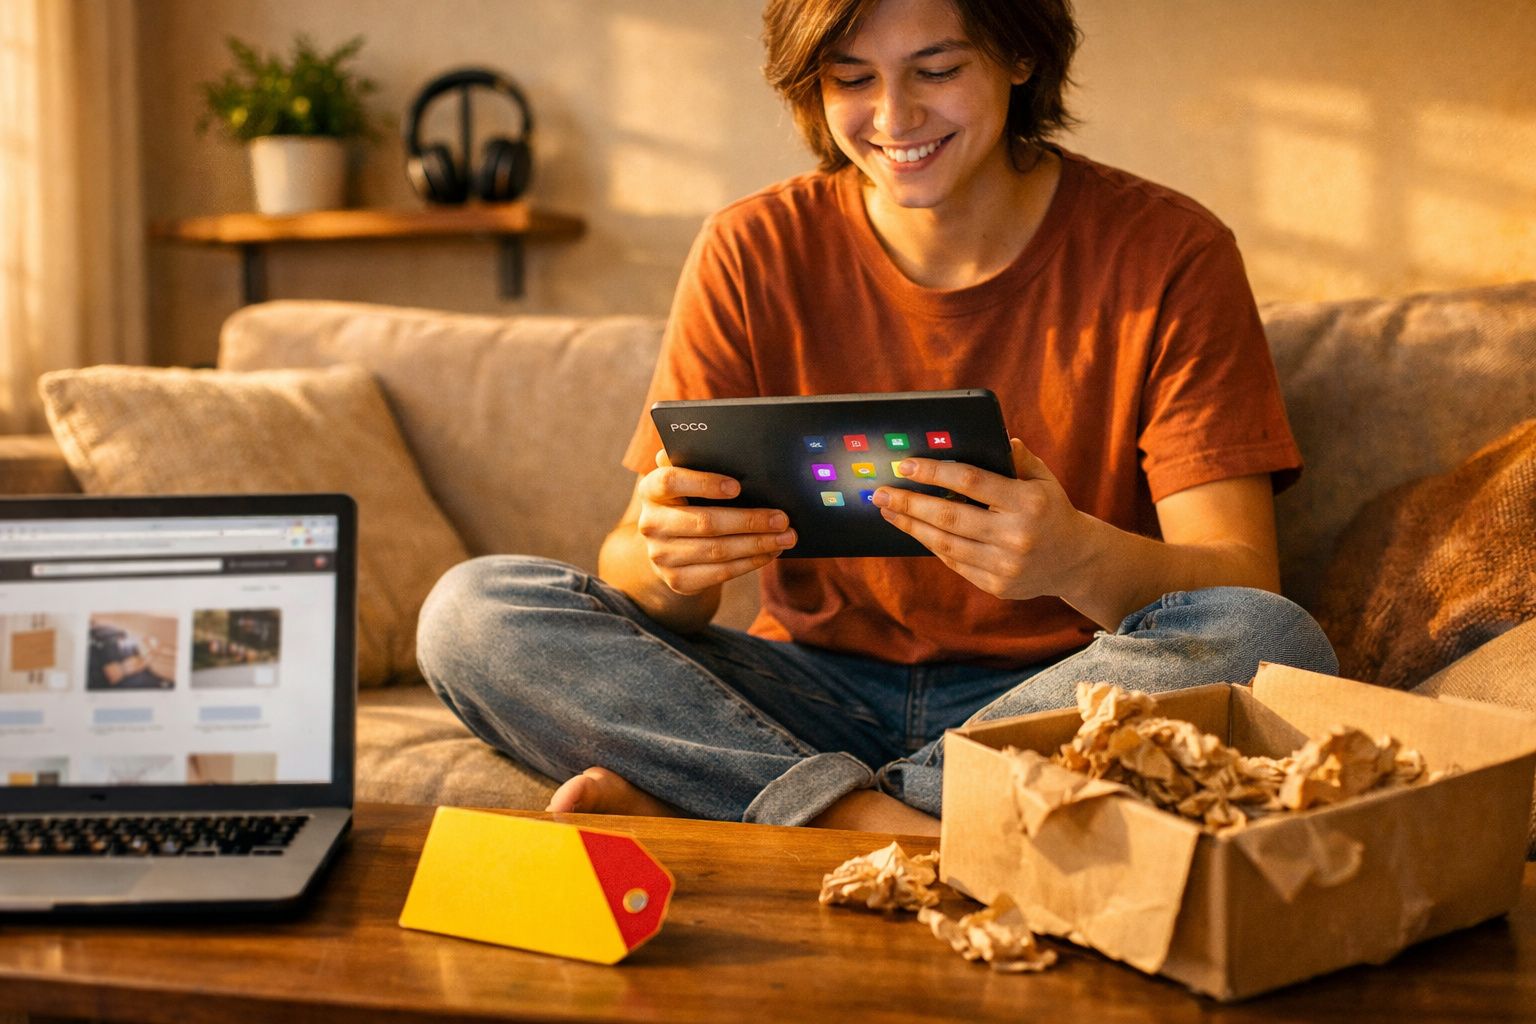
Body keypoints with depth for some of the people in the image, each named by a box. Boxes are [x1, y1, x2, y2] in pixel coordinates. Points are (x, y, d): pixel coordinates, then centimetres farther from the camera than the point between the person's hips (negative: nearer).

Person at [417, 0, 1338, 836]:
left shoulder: (1166, 252, -5)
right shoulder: (753, 255, 0)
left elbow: (1244, 587, -12)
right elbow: (636, 562, -3)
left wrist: (1079, 559, -35)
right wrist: (664, 562, -29)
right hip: (814, 692, 2)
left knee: (1278, 646, -33)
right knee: (475, 612, -16)